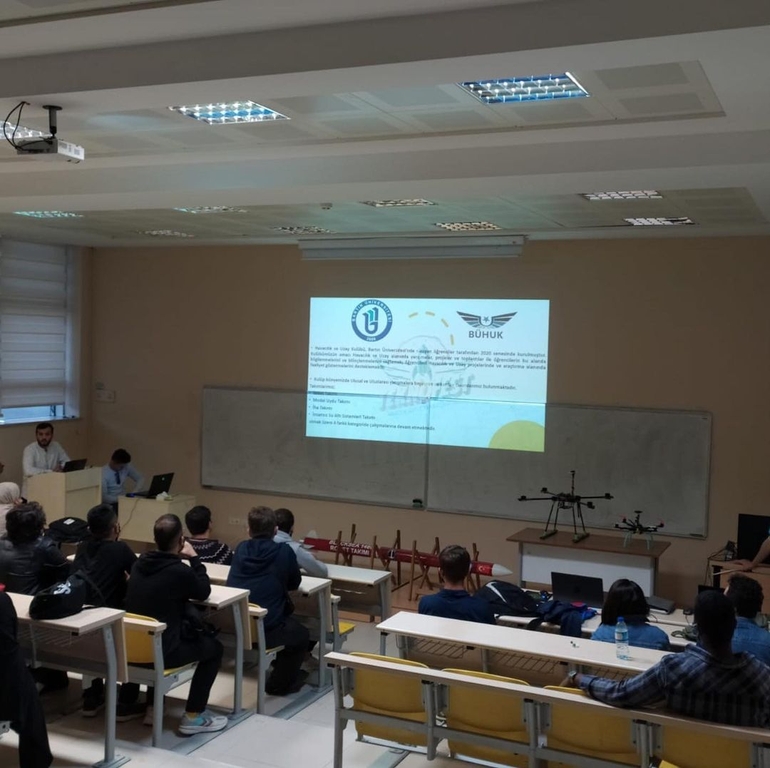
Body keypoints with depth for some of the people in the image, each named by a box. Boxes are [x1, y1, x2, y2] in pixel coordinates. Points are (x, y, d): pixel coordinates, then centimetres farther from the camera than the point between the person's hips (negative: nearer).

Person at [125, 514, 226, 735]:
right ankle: (193, 717, 12)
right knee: (213, 647, 14)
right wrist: (194, 558, 8)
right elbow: (204, 591, 2)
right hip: (162, 651, -7)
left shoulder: (140, 563, 1)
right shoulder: (181, 571, -18)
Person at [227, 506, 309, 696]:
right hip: (265, 630, -6)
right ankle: (279, 683, 25)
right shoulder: (284, 552, -5)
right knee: (301, 635, 25)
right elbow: (294, 583, 10)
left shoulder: (241, 548, 6)